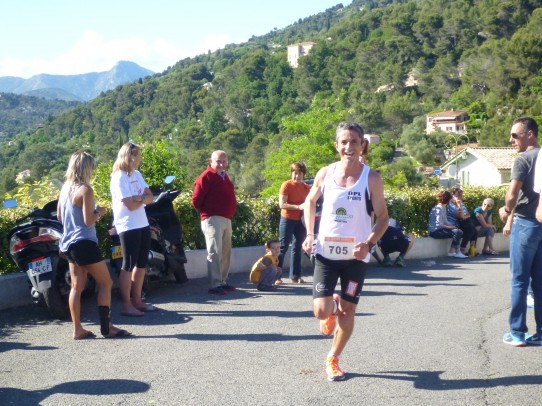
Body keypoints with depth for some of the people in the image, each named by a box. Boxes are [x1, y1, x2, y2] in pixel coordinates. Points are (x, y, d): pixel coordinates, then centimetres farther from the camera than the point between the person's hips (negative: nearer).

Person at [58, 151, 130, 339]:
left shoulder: (65, 188, 10)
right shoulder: (85, 189, -15)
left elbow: (60, 216, 19)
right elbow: (89, 221, -19)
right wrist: (99, 212, -1)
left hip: (68, 244, 9)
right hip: (84, 243, -9)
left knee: (77, 286, 10)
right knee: (105, 283, -1)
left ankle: (77, 329, 9)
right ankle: (106, 327, -1)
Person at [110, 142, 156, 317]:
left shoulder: (137, 174, 12)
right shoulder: (119, 177, -13)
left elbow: (150, 197, 6)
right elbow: (131, 205, -19)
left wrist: (140, 198, -14)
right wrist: (143, 199, -1)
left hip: (143, 224, 8)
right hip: (128, 226, -8)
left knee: (141, 264, 11)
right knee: (128, 265, -3)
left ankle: (137, 300, 20)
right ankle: (126, 305, 3)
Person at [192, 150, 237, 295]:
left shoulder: (224, 177, 17)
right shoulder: (206, 177, -9)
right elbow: (196, 201, -12)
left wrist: (231, 211, 12)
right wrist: (207, 212, -2)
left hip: (226, 220, 9)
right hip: (213, 220, -8)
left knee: (225, 253, 13)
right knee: (215, 253, -10)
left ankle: (223, 282, 22)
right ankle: (214, 285, -9)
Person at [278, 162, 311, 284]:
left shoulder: (306, 187, 9)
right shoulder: (286, 185, -7)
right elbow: (282, 204, -15)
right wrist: (298, 207, -23)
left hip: (300, 220, 5)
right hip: (287, 219, -5)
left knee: (297, 248, 9)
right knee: (283, 247, -4)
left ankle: (295, 276, 16)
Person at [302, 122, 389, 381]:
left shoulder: (371, 178, -9)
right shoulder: (325, 174, -3)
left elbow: (383, 218, -4)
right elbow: (310, 202, 15)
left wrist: (368, 244, -22)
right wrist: (309, 235, 2)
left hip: (356, 256, -1)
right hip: (326, 253, 1)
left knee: (348, 311, 7)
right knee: (321, 311, -8)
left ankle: (333, 359, 28)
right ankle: (332, 305, 30)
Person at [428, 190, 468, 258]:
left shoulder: (443, 208, 14)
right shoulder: (438, 209, -17)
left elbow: (445, 221, 14)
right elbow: (439, 224, -22)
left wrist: (454, 227, 1)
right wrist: (451, 227, -15)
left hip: (439, 229, 10)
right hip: (435, 231, -10)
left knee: (459, 232, 4)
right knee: (455, 232, -21)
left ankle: (451, 251, 3)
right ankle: (457, 252, -13)